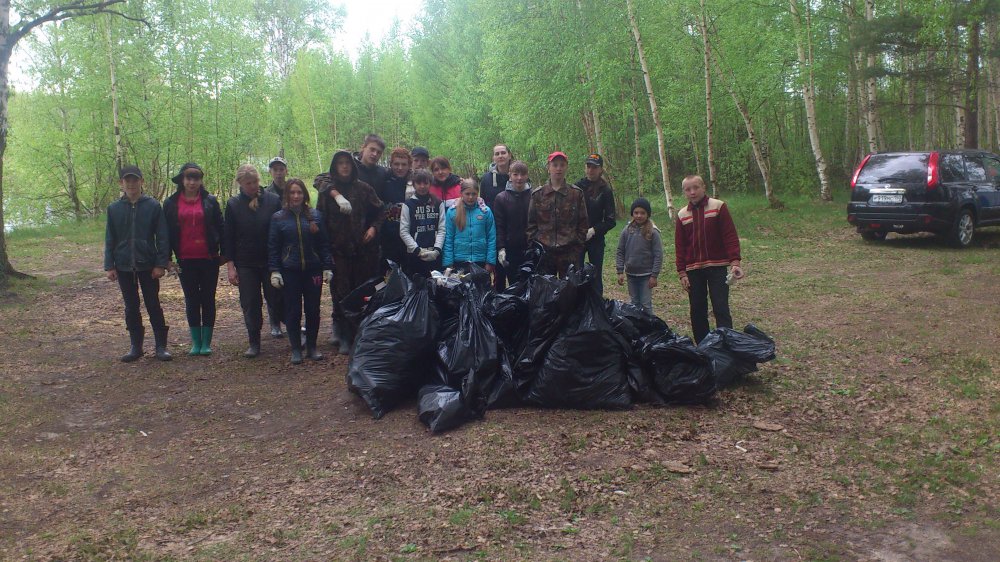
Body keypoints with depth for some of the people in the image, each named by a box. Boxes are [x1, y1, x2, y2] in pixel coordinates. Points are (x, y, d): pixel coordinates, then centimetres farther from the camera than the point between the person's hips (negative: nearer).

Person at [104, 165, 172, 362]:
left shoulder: (153, 206, -4)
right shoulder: (114, 209, 3)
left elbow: (162, 237, -5)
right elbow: (109, 240, 6)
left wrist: (161, 264, -10)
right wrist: (109, 266, 1)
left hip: (148, 265, -2)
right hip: (124, 266, 3)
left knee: (153, 305, 3)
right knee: (131, 307, 10)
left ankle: (161, 346, 11)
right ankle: (136, 346, 19)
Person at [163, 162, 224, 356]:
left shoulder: (210, 201, 1)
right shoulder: (171, 203, 4)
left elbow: (220, 227, 2)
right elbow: (167, 231, 6)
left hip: (208, 259, -1)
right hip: (185, 260, 1)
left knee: (208, 300, 5)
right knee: (191, 300, 8)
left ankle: (206, 342, 12)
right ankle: (196, 342, 16)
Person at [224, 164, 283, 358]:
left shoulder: (273, 200, -2)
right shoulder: (233, 204, 2)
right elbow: (227, 238, 3)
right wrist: (230, 265, -3)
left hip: (271, 261, -1)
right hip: (245, 264, 1)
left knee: (277, 301, 2)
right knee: (250, 305, 5)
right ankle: (254, 343, 16)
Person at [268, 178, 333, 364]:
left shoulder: (315, 215, 4)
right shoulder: (278, 218, 2)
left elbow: (324, 244, 5)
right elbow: (273, 247, 2)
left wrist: (327, 267, 0)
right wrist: (274, 271, -6)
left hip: (313, 270, 1)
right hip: (289, 272, -1)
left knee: (313, 310, 6)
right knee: (293, 311, 2)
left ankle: (312, 347, 19)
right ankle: (296, 349, 12)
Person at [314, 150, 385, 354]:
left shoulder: (363, 188, 6)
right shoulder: (327, 190, 4)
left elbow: (380, 211, 13)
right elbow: (320, 218, 3)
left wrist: (374, 228, 0)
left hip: (362, 247, 1)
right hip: (338, 248, -1)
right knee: (341, 292, -4)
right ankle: (345, 337, 6)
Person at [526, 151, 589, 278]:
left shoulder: (576, 193, 4)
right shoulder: (538, 194, 6)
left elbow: (583, 223, 6)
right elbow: (531, 223, 8)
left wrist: (577, 246, -1)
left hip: (569, 253, -1)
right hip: (544, 252, 1)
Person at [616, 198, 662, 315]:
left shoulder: (653, 232, -10)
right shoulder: (627, 230, -2)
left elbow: (658, 255, -9)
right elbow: (620, 252, 3)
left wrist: (654, 275, -12)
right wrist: (620, 271, -3)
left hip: (646, 275, -3)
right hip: (631, 274, 4)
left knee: (646, 304, 0)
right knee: (635, 303, 14)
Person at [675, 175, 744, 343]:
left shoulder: (718, 206, -2)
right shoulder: (682, 215, 8)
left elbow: (730, 236, -6)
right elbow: (679, 246, 9)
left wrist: (735, 262, -16)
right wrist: (682, 273, 2)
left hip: (717, 267, -4)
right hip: (693, 269, 4)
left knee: (721, 309, -9)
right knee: (697, 311, 6)